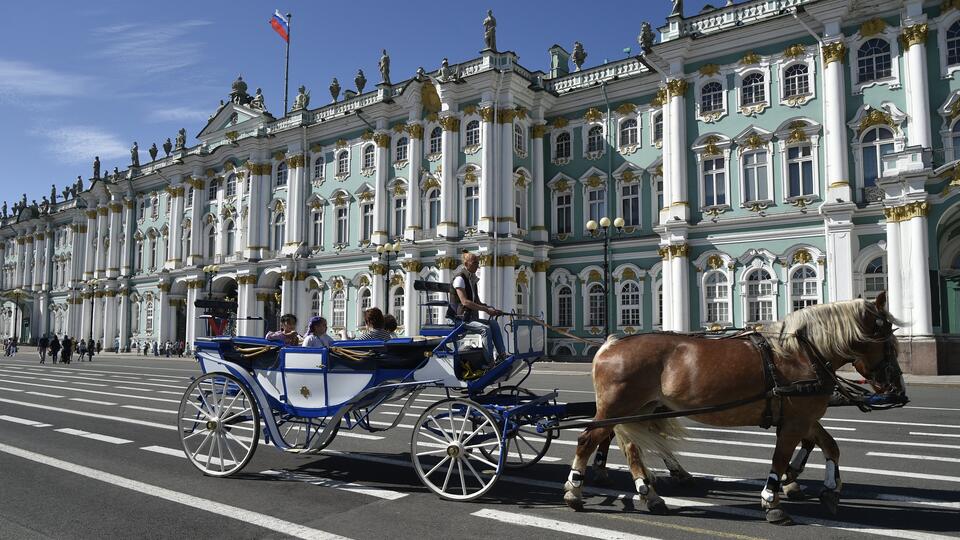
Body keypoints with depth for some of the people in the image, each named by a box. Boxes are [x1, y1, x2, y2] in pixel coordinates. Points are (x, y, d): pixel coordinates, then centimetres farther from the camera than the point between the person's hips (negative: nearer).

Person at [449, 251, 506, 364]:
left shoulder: (472, 279, 17)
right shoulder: (459, 278, -12)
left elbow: (477, 302, 18)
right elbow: (464, 302, -24)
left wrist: (492, 309, 0)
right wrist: (486, 310, -26)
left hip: (471, 317, 9)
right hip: (460, 318, -9)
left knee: (494, 324, -7)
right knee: (485, 328, -27)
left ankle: (501, 355, -9)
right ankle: (489, 362, -27)